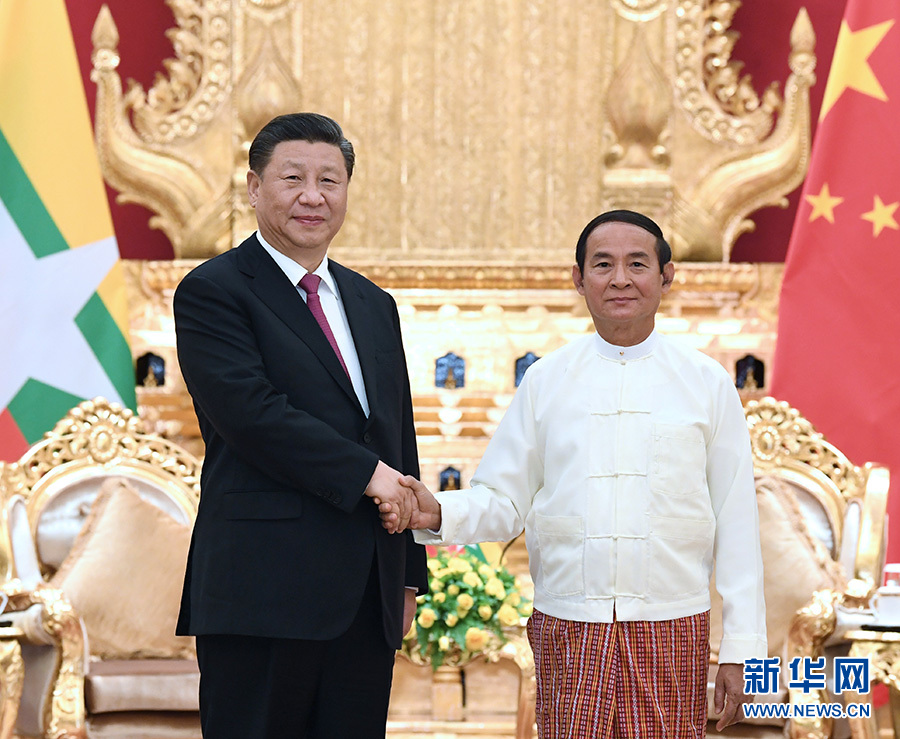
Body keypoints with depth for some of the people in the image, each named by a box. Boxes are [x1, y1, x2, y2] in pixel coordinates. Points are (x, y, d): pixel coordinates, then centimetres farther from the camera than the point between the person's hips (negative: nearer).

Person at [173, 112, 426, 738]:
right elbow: (253, 413, -16)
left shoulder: (374, 305, 19)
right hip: (264, 593, -6)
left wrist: (408, 575, 16)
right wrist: (365, 472, -13)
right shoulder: (212, 292, -2)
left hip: (367, 594, 6)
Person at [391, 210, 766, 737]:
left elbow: (736, 521, 4)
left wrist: (742, 647, 1)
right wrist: (438, 514, -14)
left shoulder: (707, 383, 6)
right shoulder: (545, 380, 8)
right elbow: (504, 501, 7)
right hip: (568, 630, 1)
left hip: (671, 631, 0)